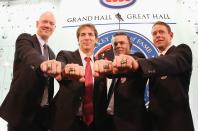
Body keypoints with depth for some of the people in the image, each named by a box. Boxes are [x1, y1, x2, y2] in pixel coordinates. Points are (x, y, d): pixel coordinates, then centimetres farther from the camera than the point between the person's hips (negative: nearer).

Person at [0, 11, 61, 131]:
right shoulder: (25, 39, -4)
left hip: (43, 112, 6)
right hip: (21, 110, -6)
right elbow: (29, 54, -29)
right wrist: (43, 62, -48)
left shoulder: (51, 53, 16)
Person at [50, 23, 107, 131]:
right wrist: (66, 70, -47)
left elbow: (102, 96, 11)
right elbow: (60, 67, -26)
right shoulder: (65, 56, -3)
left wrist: (102, 121, 4)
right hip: (67, 121, -3)